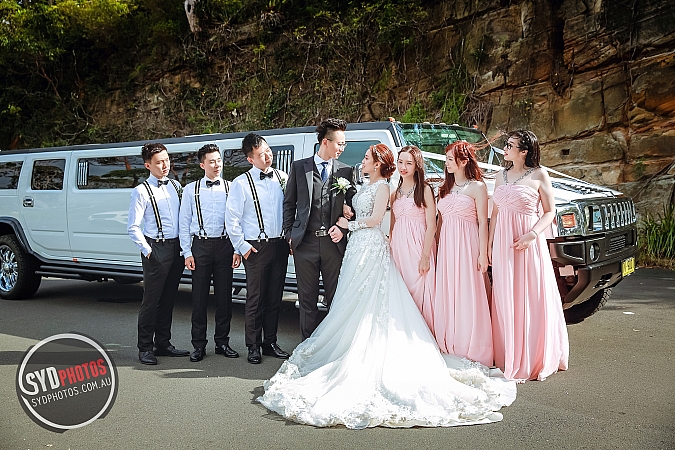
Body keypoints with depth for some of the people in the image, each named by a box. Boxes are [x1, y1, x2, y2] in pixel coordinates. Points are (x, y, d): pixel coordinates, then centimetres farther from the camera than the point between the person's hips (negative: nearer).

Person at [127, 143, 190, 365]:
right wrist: (147, 251, -12)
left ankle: (163, 344, 23)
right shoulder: (141, 192, -5)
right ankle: (145, 348, 9)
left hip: (176, 247, 5)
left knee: (168, 299, 12)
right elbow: (133, 227, -7)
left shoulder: (176, 186, 11)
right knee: (151, 299, -1)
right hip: (156, 249, -5)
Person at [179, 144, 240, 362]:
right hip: (201, 246, 0)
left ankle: (222, 342, 17)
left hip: (224, 245, 1)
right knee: (199, 297, 3)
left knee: (224, 296, 5)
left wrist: (237, 250, -1)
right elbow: (184, 223, 5)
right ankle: (199, 345, 12)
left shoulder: (231, 189, 7)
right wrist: (187, 252, -2)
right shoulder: (191, 189, 6)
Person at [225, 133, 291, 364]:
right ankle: (254, 347, 13)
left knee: (275, 298, 11)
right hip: (256, 247, -4)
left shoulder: (282, 178, 7)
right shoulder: (241, 183, -5)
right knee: (255, 300, 2)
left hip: (280, 245, 4)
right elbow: (232, 218, -5)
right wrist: (242, 246, -7)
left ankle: (270, 342, 23)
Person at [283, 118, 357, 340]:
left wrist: (342, 228, -4)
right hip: (305, 242, -1)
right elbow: (289, 203, 7)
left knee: (335, 298, 6)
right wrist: (289, 234, 2)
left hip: (334, 242, 1)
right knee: (307, 298, 8)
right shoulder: (299, 167, 5)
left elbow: (352, 205, 10)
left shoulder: (345, 171, 8)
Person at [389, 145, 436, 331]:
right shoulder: (395, 194, 13)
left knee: (418, 293, -5)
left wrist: (425, 256, -15)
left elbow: (431, 226, -8)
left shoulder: (424, 190, -3)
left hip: (417, 247, -5)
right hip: (398, 248, 5)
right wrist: (390, 250, 9)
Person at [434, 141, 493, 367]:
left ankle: (472, 351, 4)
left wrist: (483, 254, -11)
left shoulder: (477, 187, -2)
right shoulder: (444, 188, 16)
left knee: (468, 297, -4)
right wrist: (435, 248, 10)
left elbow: (483, 223, -5)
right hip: (446, 246, 6)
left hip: (467, 246, -6)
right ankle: (449, 347, 13)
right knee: (446, 297, 5)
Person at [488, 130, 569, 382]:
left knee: (532, 299, -1)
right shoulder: (502, 176, 13)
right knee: (505, 300, 7)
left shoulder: (538, 175, -2)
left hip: (528, 243, -5)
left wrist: (532, 235, -18)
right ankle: (509, 359, 16)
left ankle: (534, 361, 11)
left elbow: (550, 212, -4)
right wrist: (490, 244, 12)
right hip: (503, 243, 5)